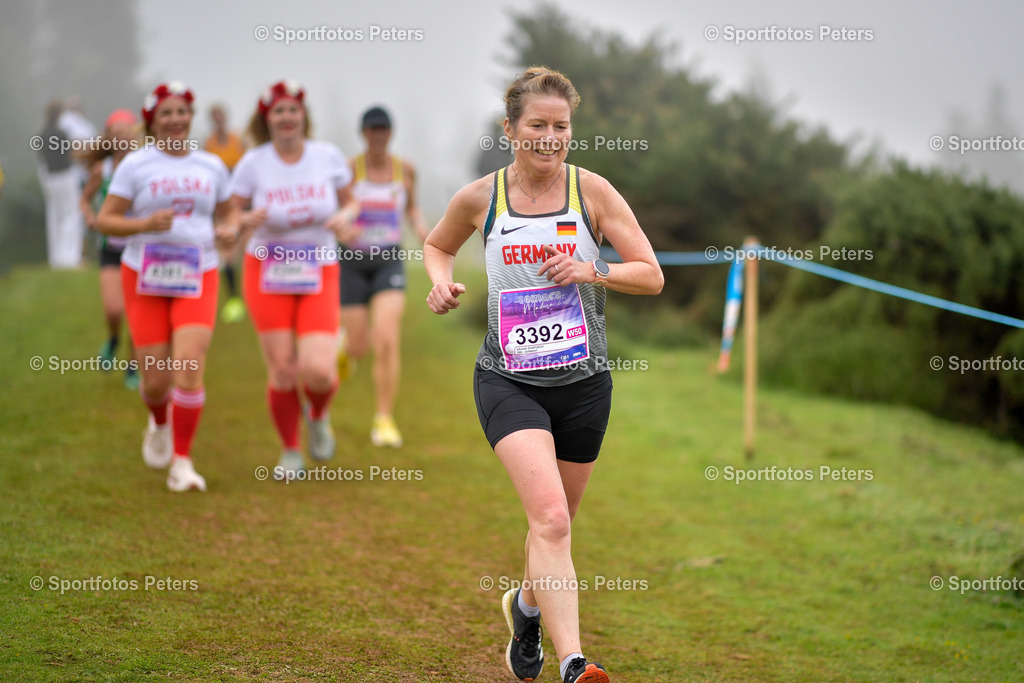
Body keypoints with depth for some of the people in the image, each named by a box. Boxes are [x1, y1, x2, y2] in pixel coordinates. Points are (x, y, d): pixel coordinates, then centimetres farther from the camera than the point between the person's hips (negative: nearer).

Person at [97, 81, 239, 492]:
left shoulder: (211, 166, 6)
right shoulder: (135, 165, -3)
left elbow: (227, 212, 20)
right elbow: (105, 220, -4)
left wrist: (229, 229, -3)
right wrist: (146, 224, -22)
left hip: (196, 279, 1)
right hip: (145, 278, -1)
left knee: (190, 366, -17)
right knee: (156, 380, 1)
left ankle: (182, 463, -7)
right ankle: (160, 423, 38)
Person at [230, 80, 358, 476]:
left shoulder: (328, 156, -4)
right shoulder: (253, 163, -6)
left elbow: (351, 202, 9)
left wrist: (345, 216, -14)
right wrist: (248, 220, -22)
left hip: (319, 276, 0)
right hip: (267, 274, 0)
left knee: (318, 371, -15)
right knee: (283, 371, -5)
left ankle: (319, 415, 22)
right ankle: (290, 452, 19)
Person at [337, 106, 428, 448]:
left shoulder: (405, 169, 0)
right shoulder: (349, 168, -10)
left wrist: (420, 228, -3)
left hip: (389, 262, 1)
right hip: (352, 261, -1)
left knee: (387, 341, -17)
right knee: (359, 346, 5)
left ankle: (384, 420, -7)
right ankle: (344, 344, 45)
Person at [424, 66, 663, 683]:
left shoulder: (592, 191, -2)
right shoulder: (479, 198, -1)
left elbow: (652, 275, -1)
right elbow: (437, 244, 21)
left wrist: (593, 272, -17)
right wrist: (443, 280, 0)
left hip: (584, 381, 2)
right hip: (508, 379, -2)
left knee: (556, 523, 16)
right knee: (550, 517, -22)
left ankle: (526, 605, 48)